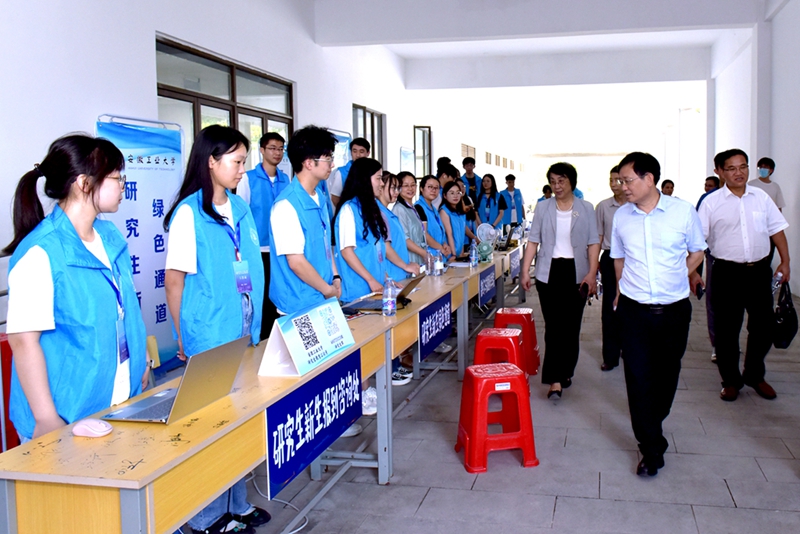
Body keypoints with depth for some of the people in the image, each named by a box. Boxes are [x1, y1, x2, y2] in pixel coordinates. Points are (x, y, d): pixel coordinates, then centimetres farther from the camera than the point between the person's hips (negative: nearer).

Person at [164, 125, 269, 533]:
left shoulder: (240, 208, 9)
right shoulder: (188, 213, -12)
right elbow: (174, 280, -10)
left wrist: (253, 326, 14)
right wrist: (184, 340, -7)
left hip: (245, 335, 7)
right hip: (209, 339, -7)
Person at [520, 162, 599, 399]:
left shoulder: (586, 209, 3)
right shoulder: (543, 208, 4)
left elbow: (593, 243, 0)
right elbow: (533, 241, 5)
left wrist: (592, 273, -10)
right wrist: (525, 270, -2)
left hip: (576, 273, 0)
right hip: (549, 272, 0)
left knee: (571, 325, 6)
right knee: (553, 326, -4)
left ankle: (565, 372, 24)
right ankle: (555, 379, -4)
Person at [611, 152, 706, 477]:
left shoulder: (683, 212, -6)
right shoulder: (621, 216, 1)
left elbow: (696, 254, 7)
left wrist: (672, 281, 3)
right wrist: (626, 288, 10)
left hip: (674, 310, 0)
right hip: (634, 310, 1)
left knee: (666, 375, 14)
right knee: (639, 378, -2)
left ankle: (653, 426, 41)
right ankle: (652, 449, 8)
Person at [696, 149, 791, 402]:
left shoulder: (762, 198, 6)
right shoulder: (711, 203, -4)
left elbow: (777, 229, 13)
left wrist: (785, 261, 8)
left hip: (760, 270, 3)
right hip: (727, 273, -3)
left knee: (763, 325, 11)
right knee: (726, 330, 5)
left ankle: (755, 375, 31)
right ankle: (730, 380, 22)